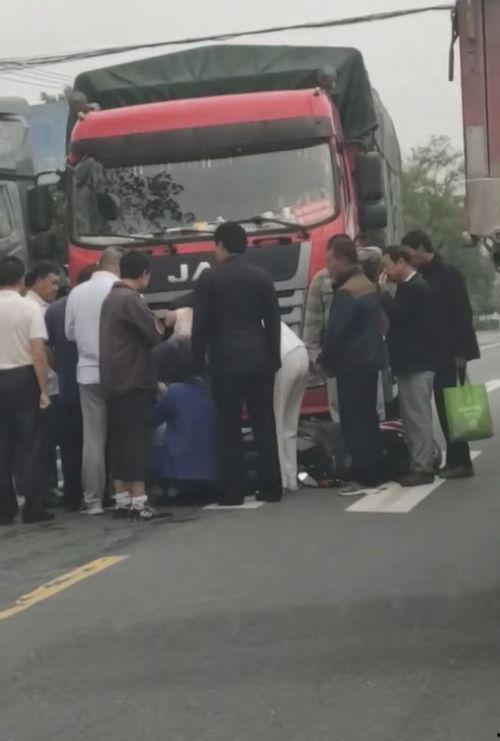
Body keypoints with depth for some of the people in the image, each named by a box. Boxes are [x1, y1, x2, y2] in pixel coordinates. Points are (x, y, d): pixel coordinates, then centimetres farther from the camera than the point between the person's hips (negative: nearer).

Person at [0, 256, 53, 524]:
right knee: (28, 446, 3)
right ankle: (33, 507, 2)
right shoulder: (30, 308, -10)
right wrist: (44, 390, -10)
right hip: (22, 378, -3)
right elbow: (38, 352, -15)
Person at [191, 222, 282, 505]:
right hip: (259, 359, 3)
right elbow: (273, 321, 7)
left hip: (226, 360, -3)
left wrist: (198, 362, 2)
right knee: (264, 423, 6)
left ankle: (232, 491, -2)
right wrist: (274, 359, 13)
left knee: (229, 427, 0)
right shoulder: (262, 277, 6)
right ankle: (272, 487, 6)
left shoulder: (209, 278, -4)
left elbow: (201, 324, -5)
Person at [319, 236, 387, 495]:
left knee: (353, 421, -7)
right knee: (368, 417, 15)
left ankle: (363, 476, -9)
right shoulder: (368, 286, 13)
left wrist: (326, 360, -7)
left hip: (352, 364, -10)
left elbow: (334, 331, -21)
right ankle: (376, 472, 19)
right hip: (370, 360, 10)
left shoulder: (346, 292, -19)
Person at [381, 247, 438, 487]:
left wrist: (383, 291, -11)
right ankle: (417, 465, 16)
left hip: (417, 365, -10)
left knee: (419, 417, -8)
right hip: (411, 363, 10)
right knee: (412, 418, 12)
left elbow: (396, 314, -23)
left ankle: (423, 469, -7)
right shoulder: (409, 287, 16)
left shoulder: (416, 287, -15)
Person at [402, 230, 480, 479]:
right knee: (444, 407, 7)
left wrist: (460, 352, -17)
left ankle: (460, 461, -3)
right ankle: (454, 460, 10)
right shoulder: (422, 277, 12)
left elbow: (462, 314, -13)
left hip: (449, 353, -7)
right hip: (433, 354, 7)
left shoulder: (449, 274, -9)